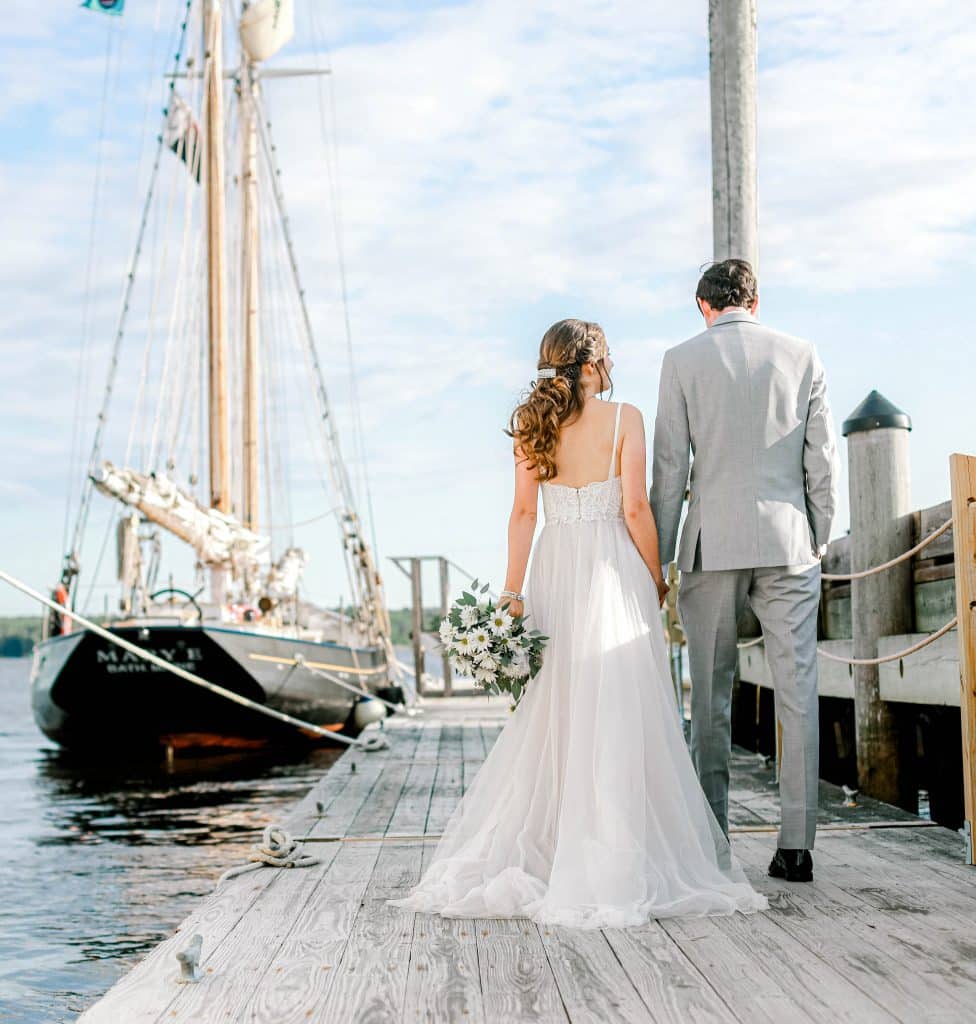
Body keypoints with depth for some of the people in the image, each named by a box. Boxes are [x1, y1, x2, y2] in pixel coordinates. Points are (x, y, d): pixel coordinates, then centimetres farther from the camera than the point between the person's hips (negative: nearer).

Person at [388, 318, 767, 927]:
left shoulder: (532, 424, 5)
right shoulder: (623, 418, -6)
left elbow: (523, 513, 2)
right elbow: (635, 508, -9)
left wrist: (513, 592, 3)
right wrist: (656, 579, 2)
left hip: (556, 569, 4)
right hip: (613, 571, -4)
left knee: (552, 712, 10)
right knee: (616, 712, 0)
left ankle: (536, 851, 13)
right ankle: (616, 859, 3)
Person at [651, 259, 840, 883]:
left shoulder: (683, 360, 1)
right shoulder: (803, 356, 6)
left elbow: (670, 467, -1)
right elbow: (822, 461, 5)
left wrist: (659, 555, 4)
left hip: (712, 544, -1)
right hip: (789, 541, 1)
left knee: (712, 696, 7)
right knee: (798, 692, 2)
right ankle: (797, 846, 1)